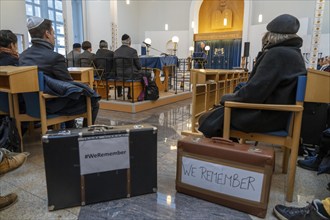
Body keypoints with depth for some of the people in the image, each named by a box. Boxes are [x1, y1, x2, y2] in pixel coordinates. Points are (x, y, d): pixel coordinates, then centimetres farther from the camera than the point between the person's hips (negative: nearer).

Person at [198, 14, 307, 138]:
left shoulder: (277, 54, -17)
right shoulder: (293, 53, 16)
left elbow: (254, 92, -22)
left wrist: (227, 98, -8)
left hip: (267, 116, -10)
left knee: (207, 120, -4)